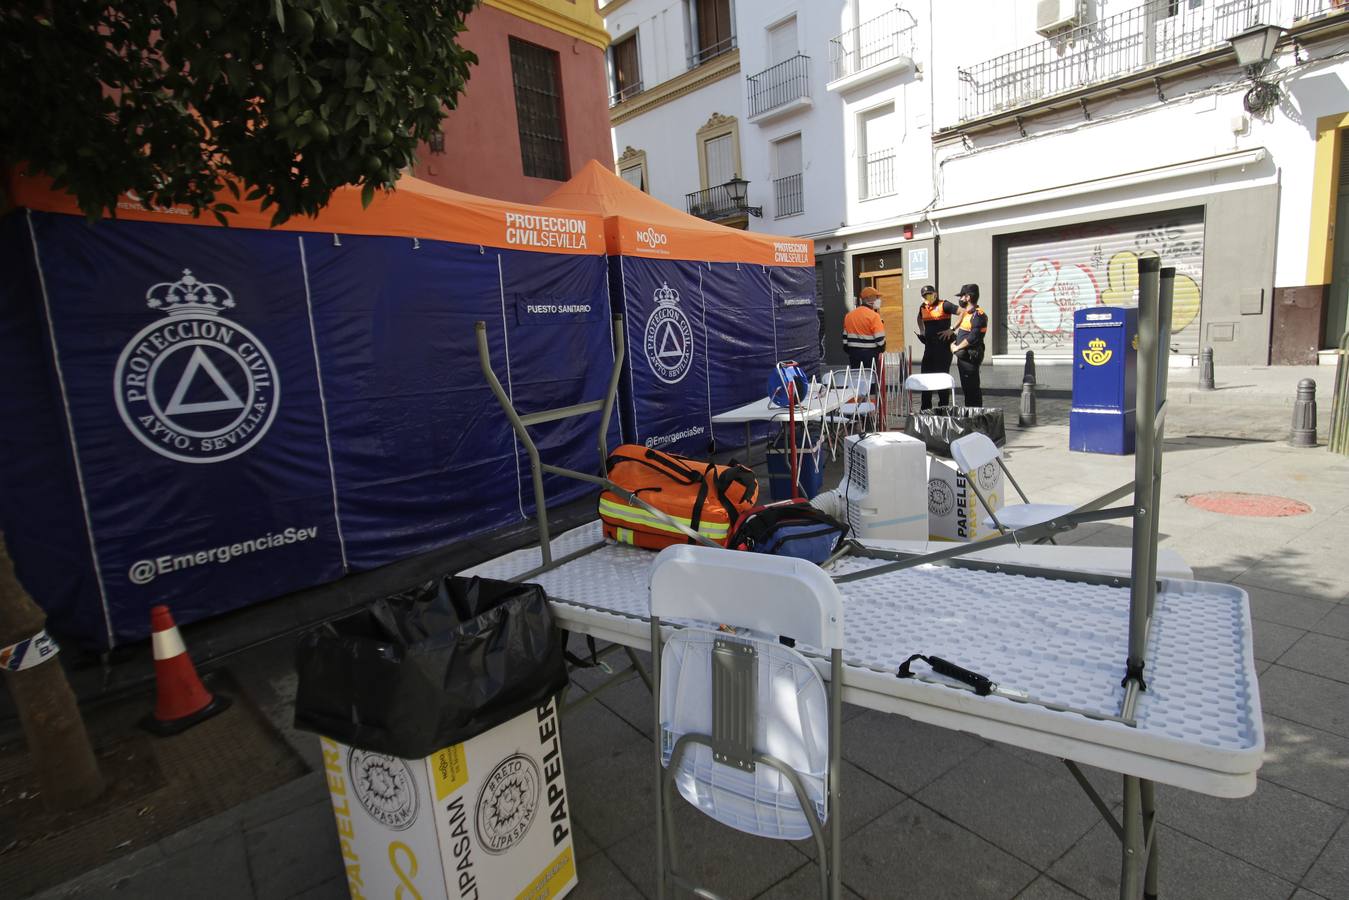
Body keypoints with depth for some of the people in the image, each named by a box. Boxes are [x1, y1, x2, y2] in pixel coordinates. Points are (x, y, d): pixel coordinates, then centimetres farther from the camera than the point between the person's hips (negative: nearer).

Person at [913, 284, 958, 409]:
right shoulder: (923, 308, 11)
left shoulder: (944, 305, -8)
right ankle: (925, 409, 14)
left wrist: (952, 329, -14)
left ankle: (944, 408, 5)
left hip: (943, 345, -6)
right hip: (929, 346, 7)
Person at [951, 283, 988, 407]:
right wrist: (954, 343, 10)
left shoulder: (978, 314, -14)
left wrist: (957, 347, -12)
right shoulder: (966, 313, 17)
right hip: (963, 356, 10)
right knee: (966, 387, 14)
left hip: (970, 356, -10)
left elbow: (973, 337, -21)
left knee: (972, 387, -7)